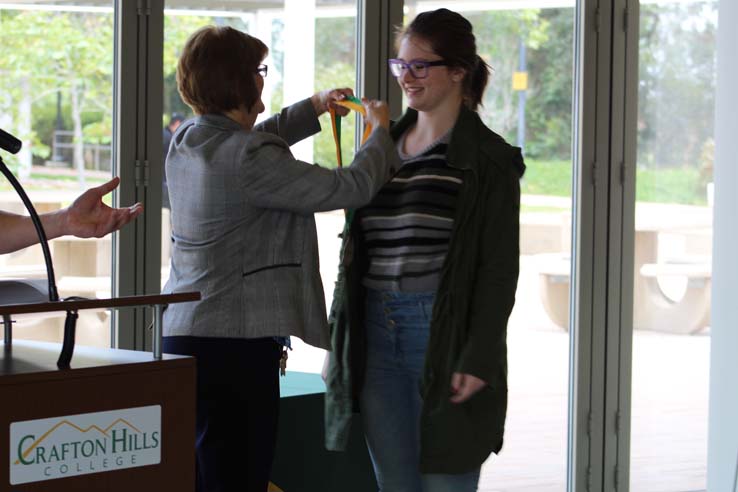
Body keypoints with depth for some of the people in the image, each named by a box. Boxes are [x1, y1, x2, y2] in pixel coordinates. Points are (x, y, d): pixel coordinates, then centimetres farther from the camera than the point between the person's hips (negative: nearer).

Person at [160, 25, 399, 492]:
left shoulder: (187, 141, 7)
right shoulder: (248, 161, -20)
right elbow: (352, 187, -13)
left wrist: (313, 108, 37)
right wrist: (381, 132, 6)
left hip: (184, 332, 10)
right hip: (236, 341, -10)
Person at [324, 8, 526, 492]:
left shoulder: (488, 159, -5)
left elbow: (499, 269, -9)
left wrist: (480, 360, -16)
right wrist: (344, 343, 14)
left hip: (444, 336, -6)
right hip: (377, 334, 6)